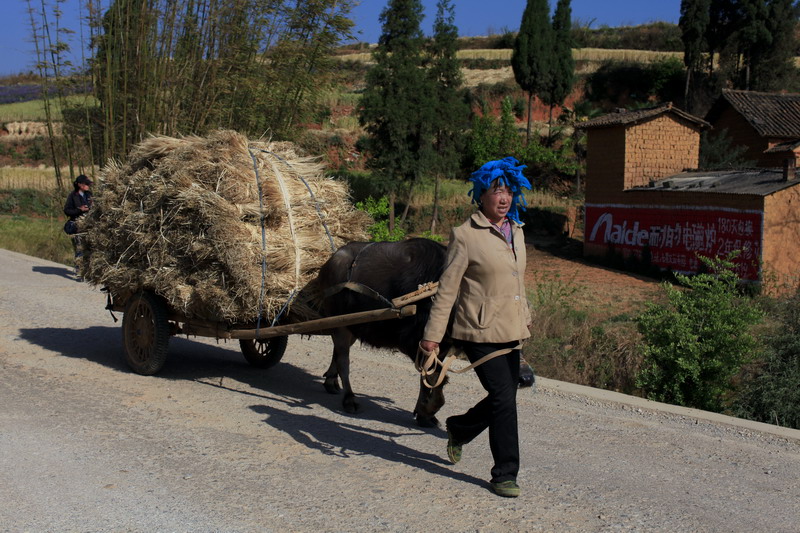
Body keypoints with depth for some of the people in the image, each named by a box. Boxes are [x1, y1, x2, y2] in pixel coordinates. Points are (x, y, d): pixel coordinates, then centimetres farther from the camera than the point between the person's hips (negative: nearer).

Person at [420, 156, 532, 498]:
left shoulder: (516, 232, 11)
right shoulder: (465, 235, -9)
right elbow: (447, 288, -9)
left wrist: (525, 319, 28)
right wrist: (432, 334, -10)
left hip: (510, 333, 7)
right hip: (480, 333, -7)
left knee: (503, 399, 12)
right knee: (504, 399, -10)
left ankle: (459, 429, 40)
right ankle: (505, 474, 4)